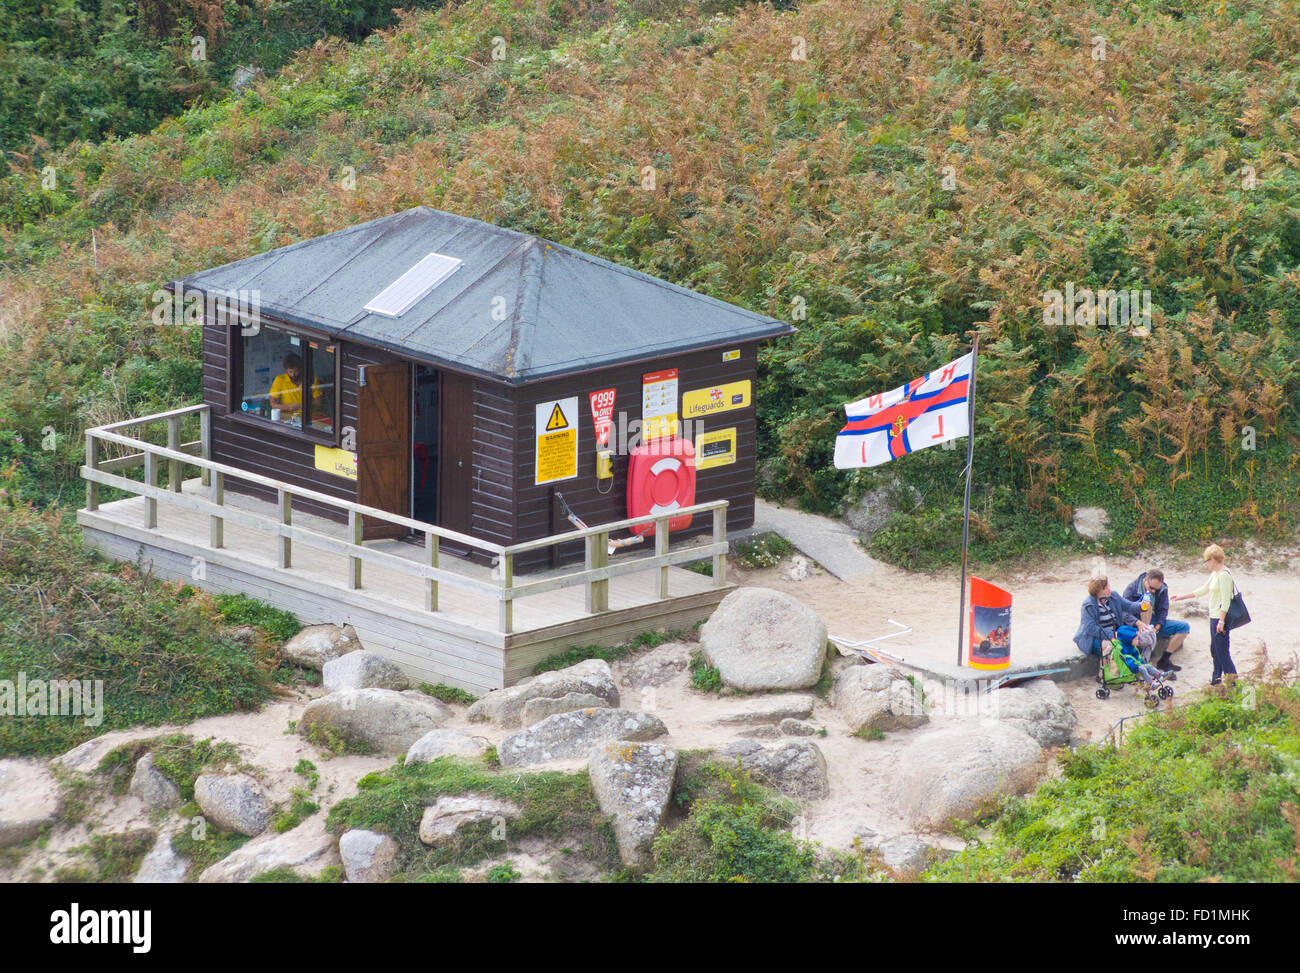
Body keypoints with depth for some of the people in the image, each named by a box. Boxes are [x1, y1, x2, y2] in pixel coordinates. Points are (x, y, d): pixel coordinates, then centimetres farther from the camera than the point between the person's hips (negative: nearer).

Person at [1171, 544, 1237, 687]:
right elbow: (1202, 590, 28)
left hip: (1221, 617, -10)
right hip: (1214, 617, 10)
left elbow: (1226, 600, -20)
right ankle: (1216, 679, 20)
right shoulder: (1214, 574, 15)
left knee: (1222, 649, -8)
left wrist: (1221, 621, -23)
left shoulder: (1224, 575, -16)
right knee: (1215, 649, 14)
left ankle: (1231, 675, -4)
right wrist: (1182, 597, 31)